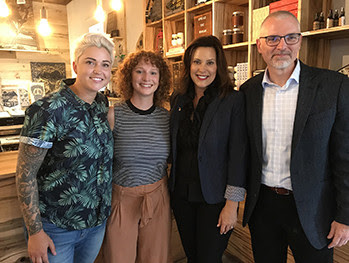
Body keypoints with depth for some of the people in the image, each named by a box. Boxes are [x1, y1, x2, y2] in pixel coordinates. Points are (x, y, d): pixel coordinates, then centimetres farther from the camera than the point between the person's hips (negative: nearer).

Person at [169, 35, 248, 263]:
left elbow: (238, 154, -13)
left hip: (213, 196, -4)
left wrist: (232, 205, -14)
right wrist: (171, 187, 10)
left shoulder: (234, 101, -12)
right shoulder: (178, 99, 3)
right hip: (181, 193, 5)